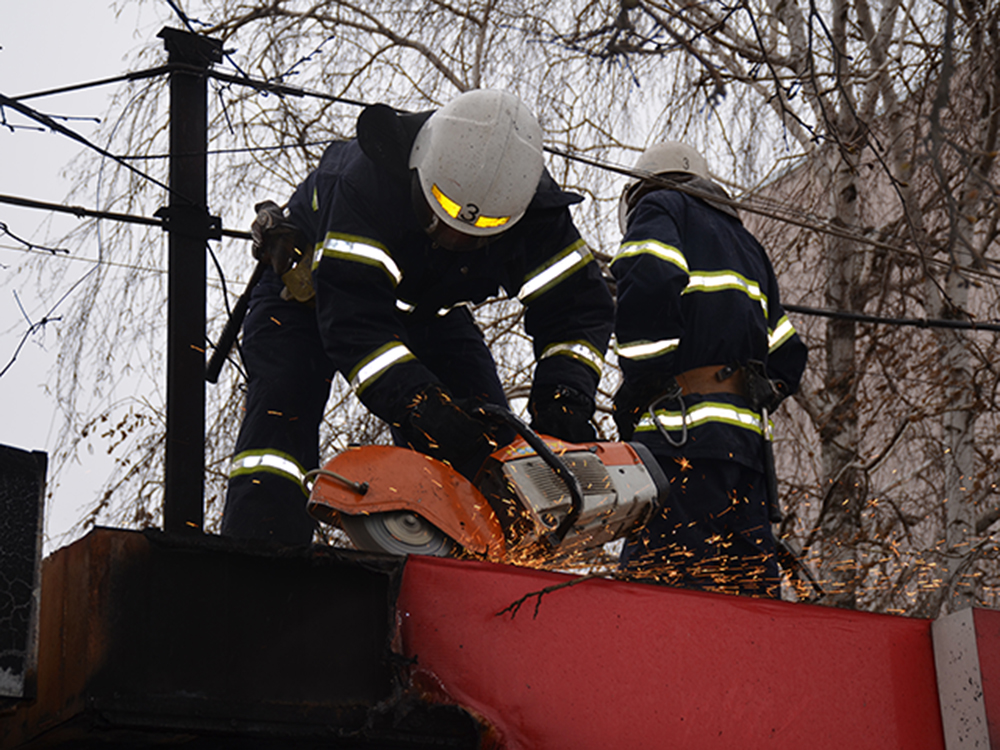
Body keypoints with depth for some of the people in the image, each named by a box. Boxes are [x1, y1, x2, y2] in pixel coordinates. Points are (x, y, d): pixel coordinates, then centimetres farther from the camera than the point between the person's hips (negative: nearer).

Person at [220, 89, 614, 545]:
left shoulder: (536, 208, -28)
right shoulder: (368, 181, -42)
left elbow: (579, 305, -19)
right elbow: (351, 321, -45)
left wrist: (563, 396, -37)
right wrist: (425, 408, -55)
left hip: (430, 306, 4)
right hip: (313, 284, -4)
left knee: (493, 443, -11)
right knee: (281, 413, -24)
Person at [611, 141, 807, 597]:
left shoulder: (659, 207, 11)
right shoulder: (744, 241, 33)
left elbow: (651, 284, -13)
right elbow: (786, 358, 29)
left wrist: (636, 389, -9)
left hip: (682, 437, -8)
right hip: (748, 439, 8)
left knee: (657, 575, -18)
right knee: (748, 585, 7)